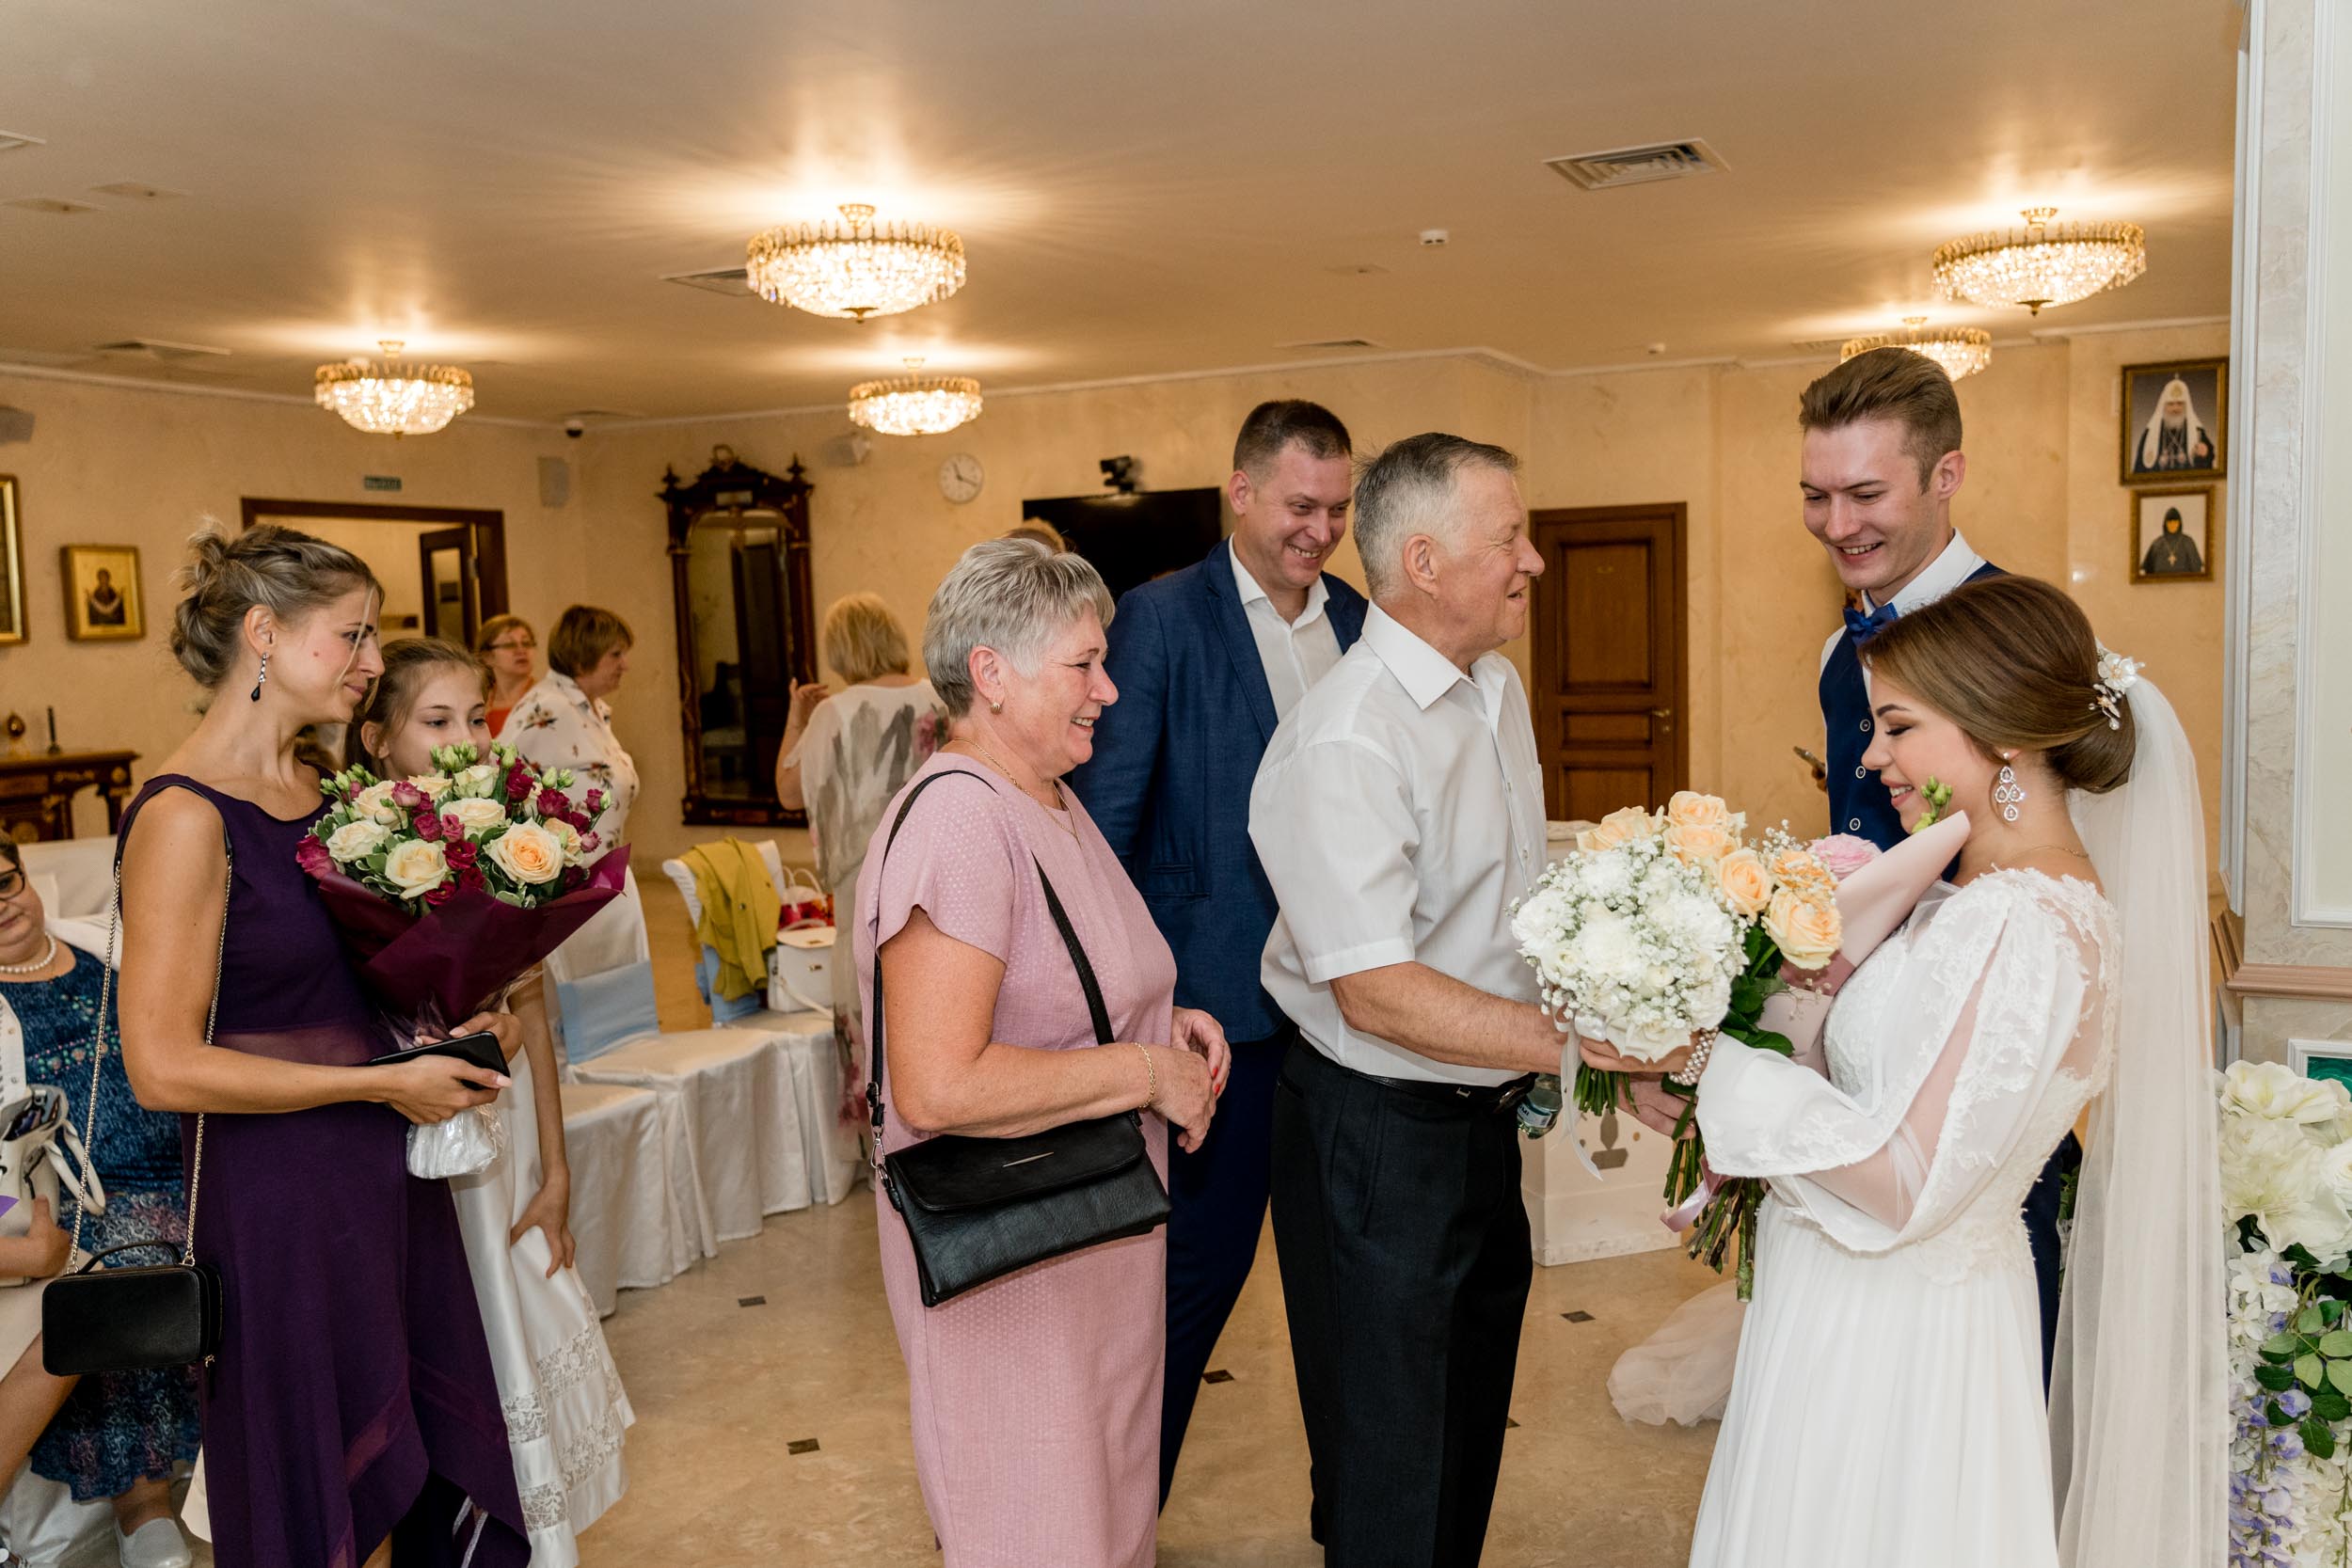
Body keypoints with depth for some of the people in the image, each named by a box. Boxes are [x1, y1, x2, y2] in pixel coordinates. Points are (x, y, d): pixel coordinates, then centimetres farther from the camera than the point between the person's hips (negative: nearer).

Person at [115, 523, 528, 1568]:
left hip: (386, 1178, 8)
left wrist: (445, 1031, 5)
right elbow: (164, 1066, -21)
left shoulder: (316, 794, 9)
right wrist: (387, 1082, -16)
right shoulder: (186, 817, -16)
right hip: (278, 1197, -8)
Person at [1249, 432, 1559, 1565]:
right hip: (1377, 1132, -9)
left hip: (1484, 1118, 9)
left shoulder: (1499, 688, 6)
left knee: (1470, 1435, 25)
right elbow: (1378, 993, -29)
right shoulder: (1344, 741, -25)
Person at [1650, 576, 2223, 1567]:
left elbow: (1904, 1185, -25)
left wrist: (1715, 1061, -22)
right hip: (1882, 1316, 9)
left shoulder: (2027, 931, -24)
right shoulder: (1990, 894, 6)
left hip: (1893, 1344, -9)